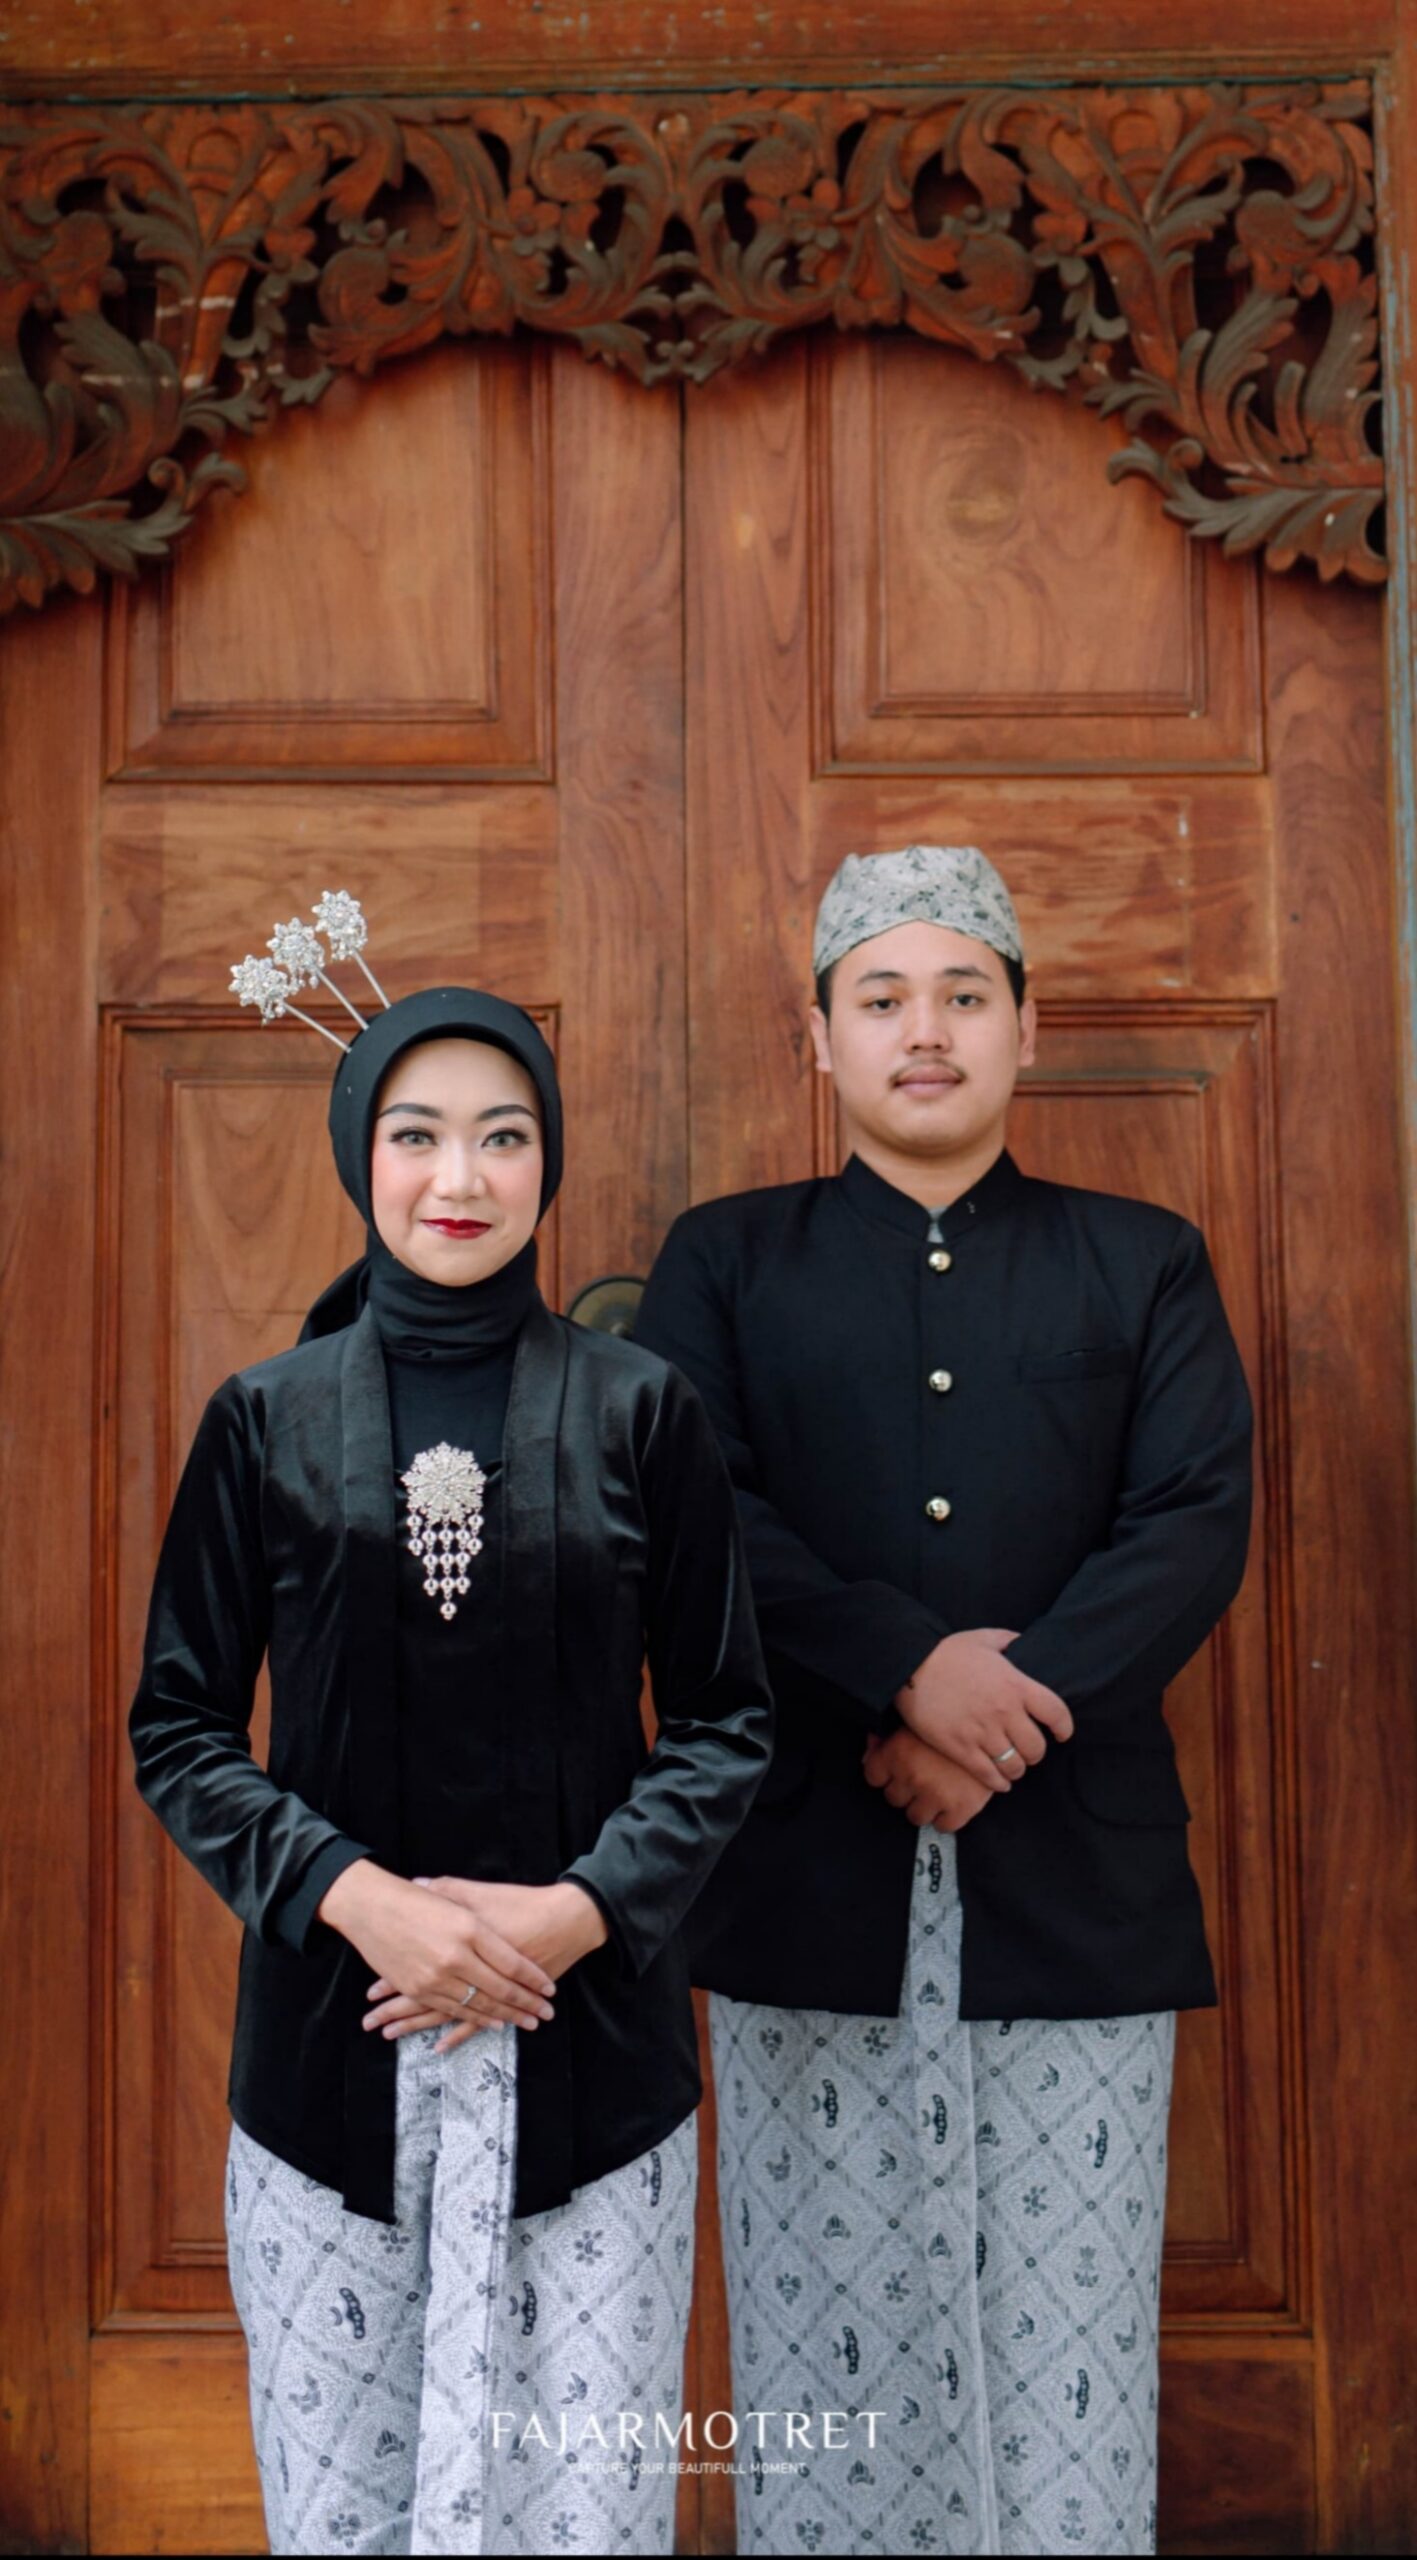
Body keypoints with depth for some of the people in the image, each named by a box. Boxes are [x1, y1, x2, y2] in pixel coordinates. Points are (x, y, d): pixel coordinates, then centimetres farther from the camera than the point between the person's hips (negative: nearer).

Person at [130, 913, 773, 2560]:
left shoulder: (639, 1412, 1)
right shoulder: (265, 1420, 2)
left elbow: (727, 1722, 3)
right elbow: (177, 1731, 2)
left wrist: (581, 1908, -11)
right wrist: (357, 1898, -12)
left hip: (587, 2039, 0)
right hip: (331, 2038, 1)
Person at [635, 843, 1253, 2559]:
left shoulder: (1145, 1266, 11)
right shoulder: (725, 1261, 10)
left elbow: (1196, 1526, -1)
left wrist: (1003, 1724, -14)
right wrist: (913, 1667, -16)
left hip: (1074, 1883, 1)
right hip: (809, 1887, 0)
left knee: (1070, 2347, 6)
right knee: (832, 2346, 7)